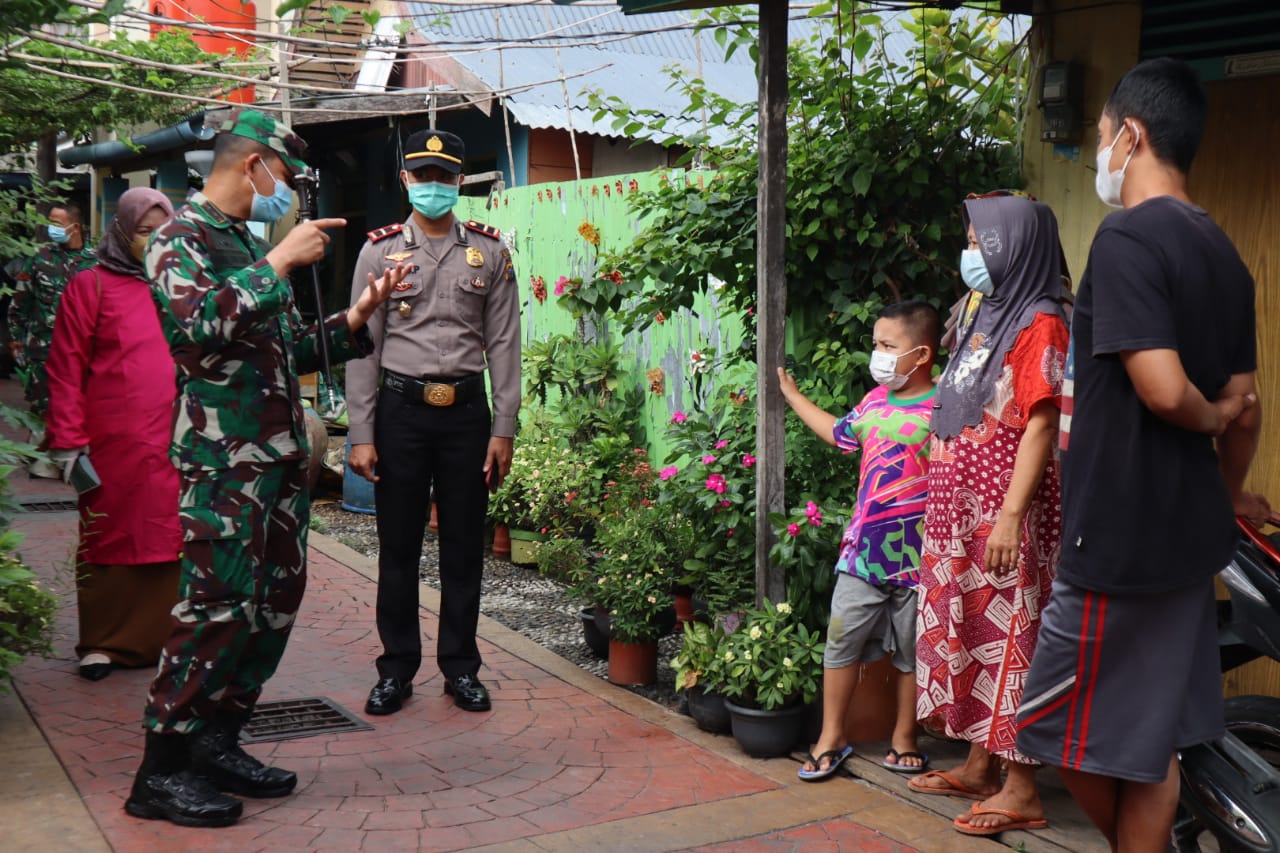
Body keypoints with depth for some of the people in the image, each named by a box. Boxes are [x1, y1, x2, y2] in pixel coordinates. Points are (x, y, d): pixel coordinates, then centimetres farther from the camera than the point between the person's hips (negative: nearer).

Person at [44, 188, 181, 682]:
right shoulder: (91, 287, 2)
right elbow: (66, 369, -3)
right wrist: (68, 440, -8)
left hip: (177, 447, 3)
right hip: (115, 450, -3)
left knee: (170, 541, 5)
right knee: (113, 541, 5)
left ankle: (161, 637, 17)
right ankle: (104, 643, 18)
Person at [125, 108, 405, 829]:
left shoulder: (252, 246, 20)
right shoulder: (181, 238, -5)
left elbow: (294, 349, 24)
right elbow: (199, 324, -24)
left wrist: (359, 315, 12)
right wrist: (280, 263, -18)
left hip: (283, 457, 9)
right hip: (223, 462, -9)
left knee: (277, 602, 9)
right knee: (220, 608, -10)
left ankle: (218, 742, 21)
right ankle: (162, 773, 1)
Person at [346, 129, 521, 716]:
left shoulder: (490, 251, 6)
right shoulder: (380, 251, 3)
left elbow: (503, 345, 5)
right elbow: (363, 347, 2)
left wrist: (503, 429, 0)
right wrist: (361, 435, -4)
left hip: (467, 409, 1)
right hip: (401, 408, -1)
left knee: (464, 545, 7)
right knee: (398, 545, 5)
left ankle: (460, 667, 20)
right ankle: (397, 669, 18)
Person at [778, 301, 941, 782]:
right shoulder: (874, 402, 9)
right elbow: (840, 434, 28)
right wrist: (792, 395, 36)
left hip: (916, 556, -6)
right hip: (862, 549, 6)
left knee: (912, 652, 10)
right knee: (842, 642, 8)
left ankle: (904, 738, 26)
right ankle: (831, 737, 20)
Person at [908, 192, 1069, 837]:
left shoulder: (1038, 325, -10)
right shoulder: (986, 315, 16)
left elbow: (1040, 425, -17)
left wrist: (1010, 516, -24)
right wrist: (938, 508, 18)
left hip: (1002, 510, -9)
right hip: (962, 508, 9)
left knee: (1008, 638, -5)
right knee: (971, 630, 13)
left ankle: (1022, 789, 2)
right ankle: (981, 765, 24)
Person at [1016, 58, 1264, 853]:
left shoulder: (1128, 236, -16)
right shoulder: (1223, 252, 10)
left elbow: (1163, 389, -26)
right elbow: (1245, 403, 15)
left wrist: (1207, 420, -5)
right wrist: (1232, 491, 30)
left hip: (1122, 533, -9)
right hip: (1187, 530, 9)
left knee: (1069, 731, 6)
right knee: (1152, 740, 15)